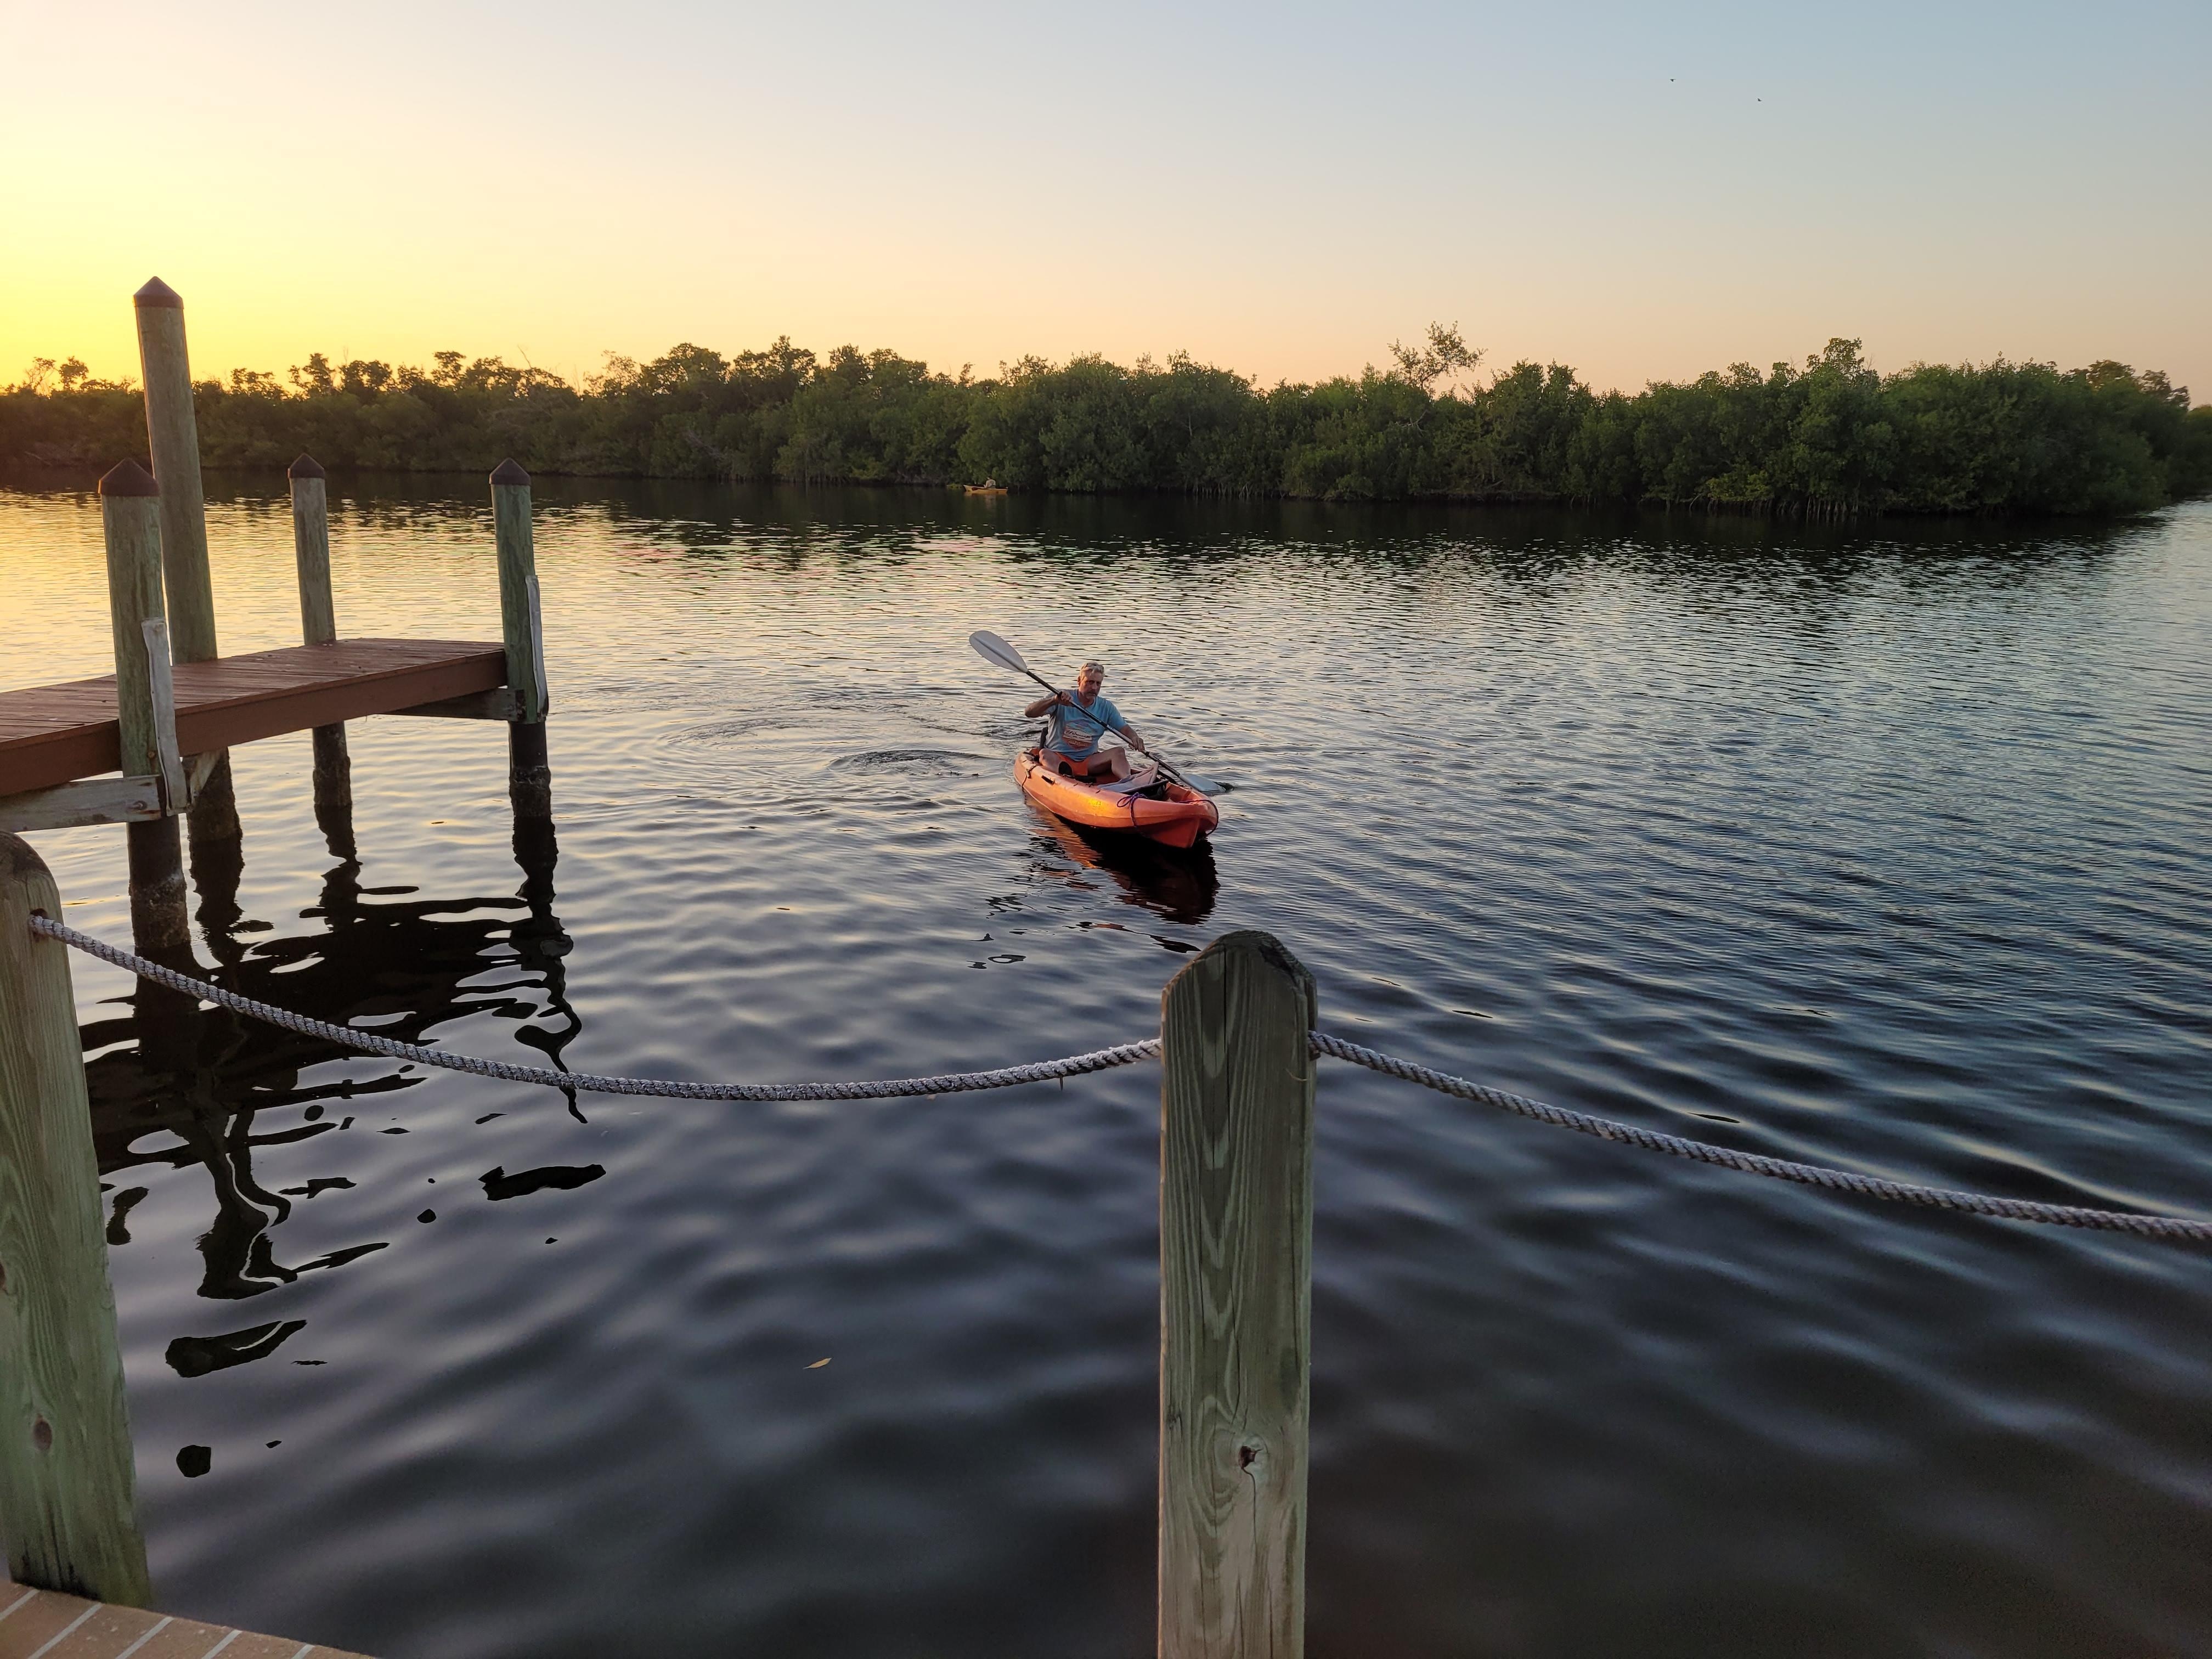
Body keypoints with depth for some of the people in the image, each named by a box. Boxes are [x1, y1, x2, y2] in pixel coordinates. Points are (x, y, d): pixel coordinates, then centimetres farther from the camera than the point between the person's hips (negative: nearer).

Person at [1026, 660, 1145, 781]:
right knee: (1045, 753, -34)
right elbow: (1029, 712, -13)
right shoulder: (1061, 698, -3)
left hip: (1088, 761, 3)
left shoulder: (1106, 707, 9)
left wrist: (1134, 738, -21)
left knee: (1119, 752, -19)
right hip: (1058, 757, -3)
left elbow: (1125, 729, 4)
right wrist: (1054, 701, -30)